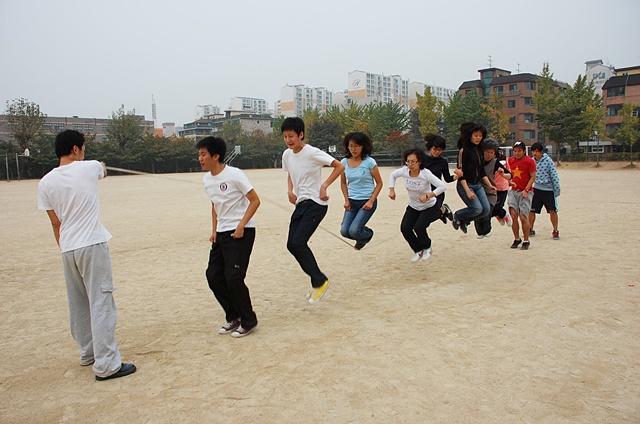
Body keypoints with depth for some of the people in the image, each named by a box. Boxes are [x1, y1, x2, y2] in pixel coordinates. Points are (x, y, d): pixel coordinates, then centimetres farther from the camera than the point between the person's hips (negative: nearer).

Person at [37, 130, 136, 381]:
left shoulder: (46, 182, 4)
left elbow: (56, 223, 8)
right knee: (101, 303, -3)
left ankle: (88, 352, 32)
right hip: (92, 245, -5)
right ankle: (106, 365, -2)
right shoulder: (89, 168, -4)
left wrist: (65, 249, 17)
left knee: (78, 304, 17)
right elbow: (104, 170, 22)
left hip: (68, 249, 5)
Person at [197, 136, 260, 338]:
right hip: (221, 233, 8)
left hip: (241, 232, -8)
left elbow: (255, 201, -13)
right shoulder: (206, 179, 8)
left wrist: (241, 226, -19)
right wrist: (214, 230, 12)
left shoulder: (234, 175, -15)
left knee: (233, 277, -12)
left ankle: (248, 321, 9)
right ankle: (233, 317, 22)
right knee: (213, 275, 5)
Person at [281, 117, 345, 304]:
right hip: (300, 204, 8)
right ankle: (318, 281, 17)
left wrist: (324, 186, -19)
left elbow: (340, 166, -14)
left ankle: (320, 281, -2)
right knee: (292, 245, 2)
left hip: (316, 204, -8)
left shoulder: (313, 153, -15)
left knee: (298, 242, -20)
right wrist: (290, 191, 7)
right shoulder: (287, 155, 6)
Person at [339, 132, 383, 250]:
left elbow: (379, 183, -4)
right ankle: (362, 236, 26)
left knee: (354, 230, -18)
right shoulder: (344, 162, 1)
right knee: (345, 231, -7)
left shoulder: (369, 162, -10)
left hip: (367, 201, -4)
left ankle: (368, 234, 19)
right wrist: (346, 200, 3)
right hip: (352, 201, 4)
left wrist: (371, 201, -12)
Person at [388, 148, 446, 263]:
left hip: (429, 207, -5)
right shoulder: (404, 171, -14)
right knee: (405, 228, -11)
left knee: (419, 227, -23)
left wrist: (427, 196, -35)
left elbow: (442, 186, -27)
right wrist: (392, 190, -4)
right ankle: (418, 251, 15)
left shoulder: (426, 174, -27)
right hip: (413, 207, 5)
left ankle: (427, 248, 10)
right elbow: (393, 175, 7)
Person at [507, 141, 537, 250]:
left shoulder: (529, 161, -5)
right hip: (513, 191, 5)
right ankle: (516, 239, 13)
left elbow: (533, 177, -6)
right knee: (513, 215, -2)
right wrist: (510, 181, 3)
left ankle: (526, 241, 5)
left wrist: (526, 190, -15)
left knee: (523, 217, -8)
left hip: (525, 192, -4)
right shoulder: (510, 160, 11)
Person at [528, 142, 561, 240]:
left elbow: (554, 176, -8)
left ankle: (555, 231, 12)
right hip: (536, 189, 4)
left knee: (552, 211, -2)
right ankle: (530, 230, 20)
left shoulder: (548, 160, -10)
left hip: (548, 189, -4)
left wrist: (557, 190, -8)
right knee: (531, 210, 4)